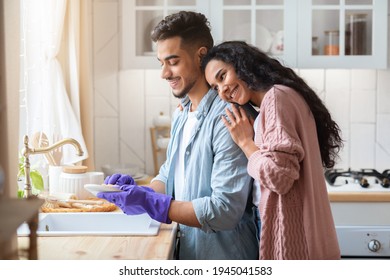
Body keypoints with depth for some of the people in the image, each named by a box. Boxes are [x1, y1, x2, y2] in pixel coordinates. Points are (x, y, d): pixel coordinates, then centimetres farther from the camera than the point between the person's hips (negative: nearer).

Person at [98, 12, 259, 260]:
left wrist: (151, 204, -25)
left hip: (222, 257, -7)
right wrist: (137, 190, -4)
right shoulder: (181, 114, 6)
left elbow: (226, 210, -25)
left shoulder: (227, 117, -21)